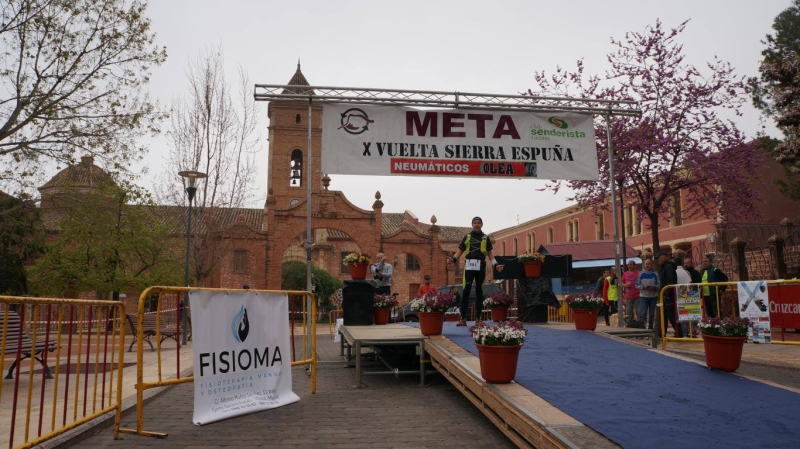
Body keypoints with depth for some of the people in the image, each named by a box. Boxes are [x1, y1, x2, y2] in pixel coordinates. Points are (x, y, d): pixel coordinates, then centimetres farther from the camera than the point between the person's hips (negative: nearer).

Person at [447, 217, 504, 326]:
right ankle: (463, 318, -7)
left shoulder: (486, 238, 13)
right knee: (466, 291, -7)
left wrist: (496, 265, -2)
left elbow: (490, 253, 12)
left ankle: (478, 318, 9)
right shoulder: (466, 236, 10)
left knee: (479, 291, 5)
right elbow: (460, 251, 8)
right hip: (469, 266, -1)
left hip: (481, 266, 1)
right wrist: (453, 259, -10)